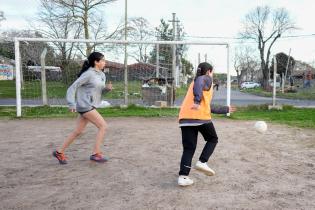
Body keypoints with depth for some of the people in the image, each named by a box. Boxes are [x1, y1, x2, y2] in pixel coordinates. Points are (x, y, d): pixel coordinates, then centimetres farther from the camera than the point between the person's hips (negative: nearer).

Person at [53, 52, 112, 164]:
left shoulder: (102, 75, 12)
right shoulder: (88, 74, -12)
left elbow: (100, 90, 20)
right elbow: (73, 87, -12)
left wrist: (108, 88, -2)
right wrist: (72, 104, -20)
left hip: (90, 106, 9)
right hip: (85, 105, -9)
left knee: (78, 131, 12)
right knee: (103, 126, -9)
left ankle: (59, 152, 23)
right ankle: (96, 154, -3)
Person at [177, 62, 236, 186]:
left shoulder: (195, 81, 32)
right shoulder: (206, 78, 10)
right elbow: (198, 84, -19)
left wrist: (225, 109, 44)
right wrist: (197, 100, -34)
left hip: (185, 118, 7)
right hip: (200, 117, -7)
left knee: (188, 147, 8)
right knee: (212, 139, 17)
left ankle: (183, 177, -1)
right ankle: (202, 162, 2)